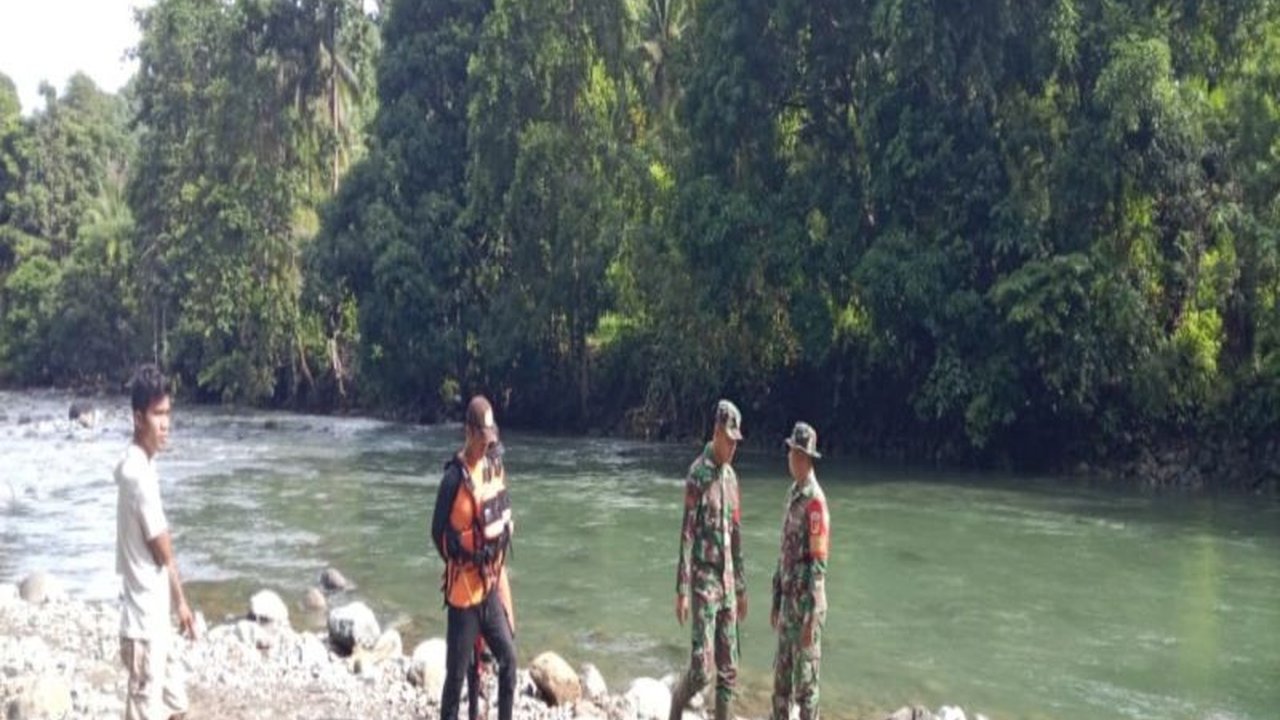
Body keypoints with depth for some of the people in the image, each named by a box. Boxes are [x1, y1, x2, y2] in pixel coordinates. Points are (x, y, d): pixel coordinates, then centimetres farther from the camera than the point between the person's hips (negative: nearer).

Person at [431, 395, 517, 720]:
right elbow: (438, 533, -12)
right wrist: (467, 554, -15)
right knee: (457, 672, -1)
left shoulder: (495, 465, 4)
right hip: (463, 588, -7)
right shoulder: (454, 477, -17)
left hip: (491, 583, 7)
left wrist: (505, 530, 4)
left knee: (509, 659, 12)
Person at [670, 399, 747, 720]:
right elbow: (687, 534, -14)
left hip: (727, 583, 7)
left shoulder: (731, 476, 12)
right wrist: (682, 589, -17)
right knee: (701, 668, -8)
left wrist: (741, 587, 19)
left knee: (728, 670, 8)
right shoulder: (698, 474, -12)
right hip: (704, 582, -7)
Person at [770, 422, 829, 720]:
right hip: (787, 599, 9)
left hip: (806, 603, -9)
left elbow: (818, 562, -20)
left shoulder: (815, 500, -18)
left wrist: (811, 616, -21)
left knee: (805, 678, -1)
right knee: (782, 674, 16)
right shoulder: (792, 492, 11)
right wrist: (776, 601, 18)